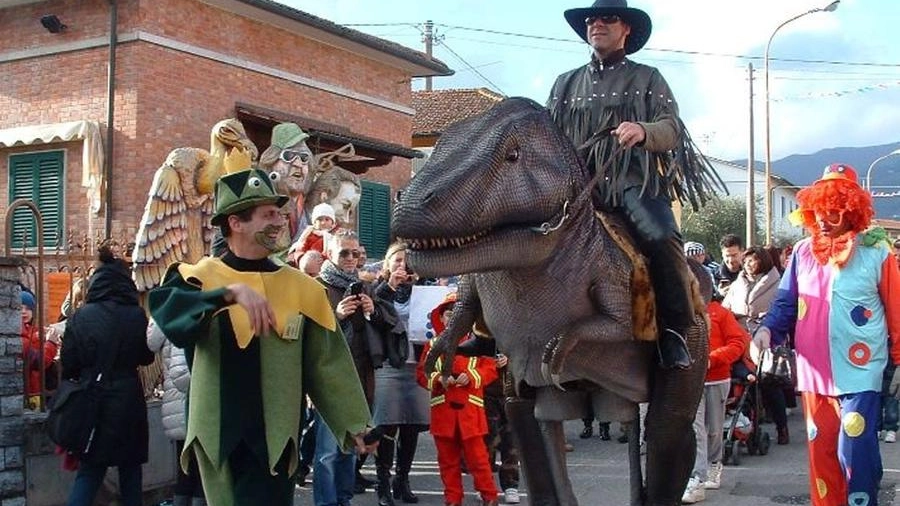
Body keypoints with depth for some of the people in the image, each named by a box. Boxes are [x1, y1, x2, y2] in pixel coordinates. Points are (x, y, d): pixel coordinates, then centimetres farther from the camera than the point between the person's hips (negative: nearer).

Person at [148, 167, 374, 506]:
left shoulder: (301, 287, 3)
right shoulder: (200, 278, -2)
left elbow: (327, 362, 7)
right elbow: (165, 309, -24)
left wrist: (353, 423, 6)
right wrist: (231, 293, -34)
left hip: (274, 439, 1)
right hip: (218, 437, 0)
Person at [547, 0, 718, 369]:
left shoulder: (647, 79, 15)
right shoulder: (566, 84, 23)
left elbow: (672, 128, 2)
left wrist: (644, 131, -20)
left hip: (633, 182, -3)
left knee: (661, 236, -30)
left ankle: (674, 331, -22)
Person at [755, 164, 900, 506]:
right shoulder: (803, 252, 6)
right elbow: (786, 302, 11)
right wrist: (767, 328, -9)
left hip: (860, 371, -4)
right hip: (814, 371, 4)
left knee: (854, 452, -8)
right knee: (821, 452, 10)